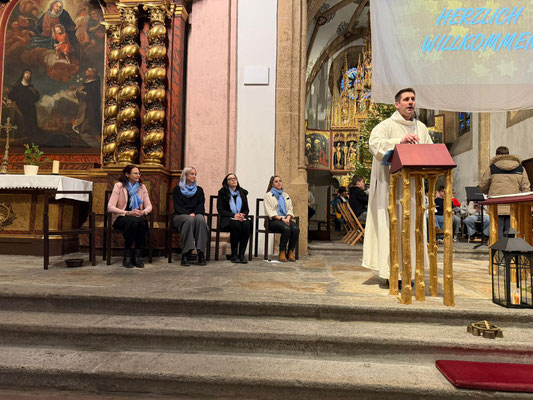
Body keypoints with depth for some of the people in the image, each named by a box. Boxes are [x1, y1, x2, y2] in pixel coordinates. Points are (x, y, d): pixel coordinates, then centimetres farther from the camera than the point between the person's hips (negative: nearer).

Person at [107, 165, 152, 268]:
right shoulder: (119, 186, -5)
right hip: (120, 218, -3)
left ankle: (138, 255, -22)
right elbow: (110, 207, -13)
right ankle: (127, 255, -23)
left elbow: (149, 206, 6)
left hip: (137, 217, 3)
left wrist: (143, 212, -17)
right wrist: (128, 213, -23)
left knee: (143, 222, -32)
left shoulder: (142, 187, 8)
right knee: (133, 222, -36)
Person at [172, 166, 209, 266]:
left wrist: (194, 213, -12)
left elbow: (201, 206, 8)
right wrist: (188, 214, -16)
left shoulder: (199, 190, 19)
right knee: (189, 220, -38)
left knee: (200, 219, -35)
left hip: (196, 214, 2)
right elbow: (177, 207, 0)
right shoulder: (177, 190, 11)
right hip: (180, 216, -2)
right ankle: (186, 255, -39)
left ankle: (201, 254, -38)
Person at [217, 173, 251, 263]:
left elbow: (246, 209, 15)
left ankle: (242, 254, -26)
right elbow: (220, 210, -3)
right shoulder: (223, 193, 5)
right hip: (227, 219, -3)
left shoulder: (242, 192, 16)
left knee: (247, 225, -31)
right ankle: (234, 254, -26)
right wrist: (233, 215, -16)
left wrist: (243, 215, -9)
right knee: (236, 225, -35)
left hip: (241, 218, 3)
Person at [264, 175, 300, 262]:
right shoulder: (268, 195, 6)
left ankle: (290, 252, -18)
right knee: (286, 229, -34)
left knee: (296, 229, -27)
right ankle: (282, 252, -20)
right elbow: (270, 211, -6)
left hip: (285, 219, 5)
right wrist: (281, 218, -17)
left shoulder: (286, 195, 23)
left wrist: (288, 218, -6)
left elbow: (290, 209, 16)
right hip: (274, 220, -5)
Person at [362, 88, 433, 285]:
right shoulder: (386, 126, -1)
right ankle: (390, 271, 0)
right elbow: (374, 143, -19)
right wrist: (399, 141, -29)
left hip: (413, 185, 6)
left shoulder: (421, 128, 18)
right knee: (391, 225, -7)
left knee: (412, 225, 7)